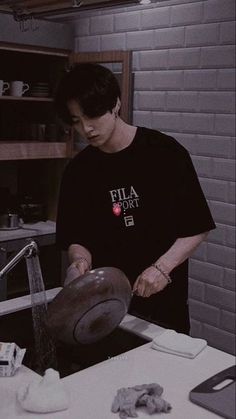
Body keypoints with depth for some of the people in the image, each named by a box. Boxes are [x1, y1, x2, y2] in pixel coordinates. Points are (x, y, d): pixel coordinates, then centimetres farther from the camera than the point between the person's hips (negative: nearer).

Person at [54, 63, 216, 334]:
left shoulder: (165, 153, -10)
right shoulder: (78, 171, 0)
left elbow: (197, 228, -8)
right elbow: (75, 237, 4)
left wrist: (162, 267, -21)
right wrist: (81, 259, -17)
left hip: (162, 302, -2)